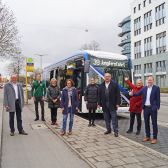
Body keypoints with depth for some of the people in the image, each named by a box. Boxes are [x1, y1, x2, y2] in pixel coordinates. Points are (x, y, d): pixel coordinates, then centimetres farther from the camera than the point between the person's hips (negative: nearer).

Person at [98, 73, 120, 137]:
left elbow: (118, 94, -4)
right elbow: (99, 95, 11)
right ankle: (108, 129, 23)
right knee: (106, 118, 11)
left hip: (112, 105, -4)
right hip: (104, 105, 4)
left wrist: (117, 103, -10)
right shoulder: (101, 85, 10)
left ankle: (116, 131, 4)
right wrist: (99, 103, 6)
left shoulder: (114, 84, -1)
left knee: (114, 118, -2)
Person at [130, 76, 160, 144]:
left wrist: (157, 107, -11)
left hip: (153, 108, -5)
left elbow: (158, 98, -7)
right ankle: (147, 136, 26)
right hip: (146, 108, 5)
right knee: (146, 123, 13)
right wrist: (133, 94, -17)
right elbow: (138, 93, 3)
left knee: (154, 123, 4)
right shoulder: (144, 88, 9)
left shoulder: (156, 88, -5)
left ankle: (155, 138, 13)